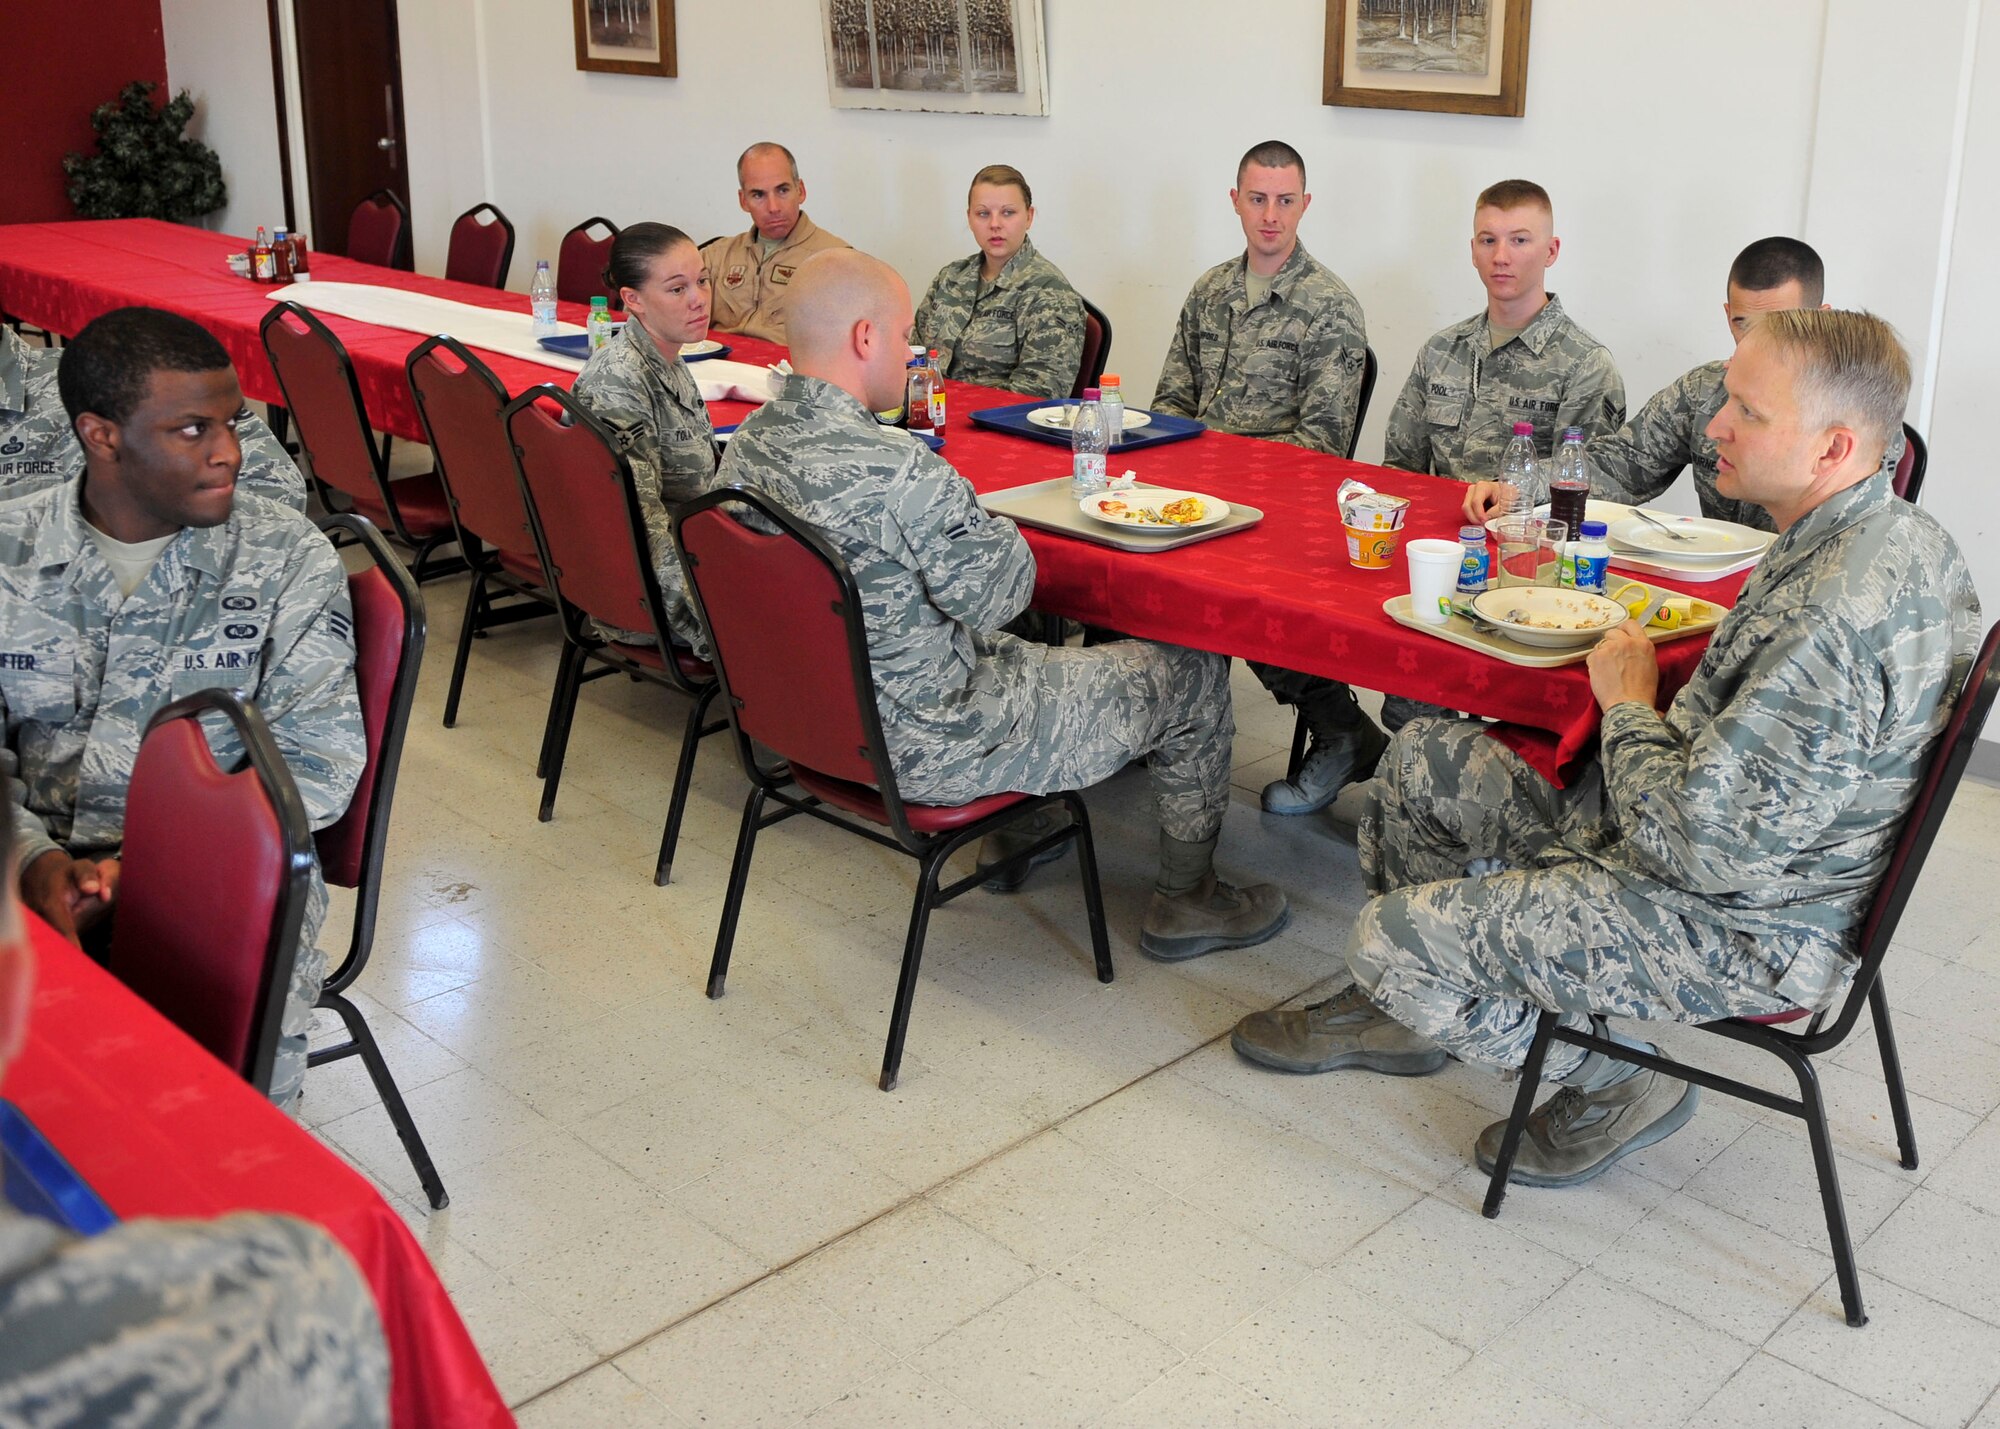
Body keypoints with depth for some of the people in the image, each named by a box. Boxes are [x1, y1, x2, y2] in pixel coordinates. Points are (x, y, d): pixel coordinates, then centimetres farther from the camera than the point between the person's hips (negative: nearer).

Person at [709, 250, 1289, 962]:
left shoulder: (747, 443, -2)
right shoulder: (897, 471, -31)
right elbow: (999, 595, -19)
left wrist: (960, 521, 6)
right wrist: (994, 527, 0)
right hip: (928, 751, -9)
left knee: (1021, 650, 36)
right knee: (1193, 671, 6)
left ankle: (1014, 838, 47)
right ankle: (1187, 899, 23)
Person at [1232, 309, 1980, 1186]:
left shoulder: (1833, 617, -33)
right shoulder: (1900, 534, 1)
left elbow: (1700, 848, -31)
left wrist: (1630, 708, -14)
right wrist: (1661, 716, 2)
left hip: (1739, 926, -10)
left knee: (1391, 936, -13)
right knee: (1424, 757, 14)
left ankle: (1613, 1079, 9)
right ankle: (1395, 1007, 30)